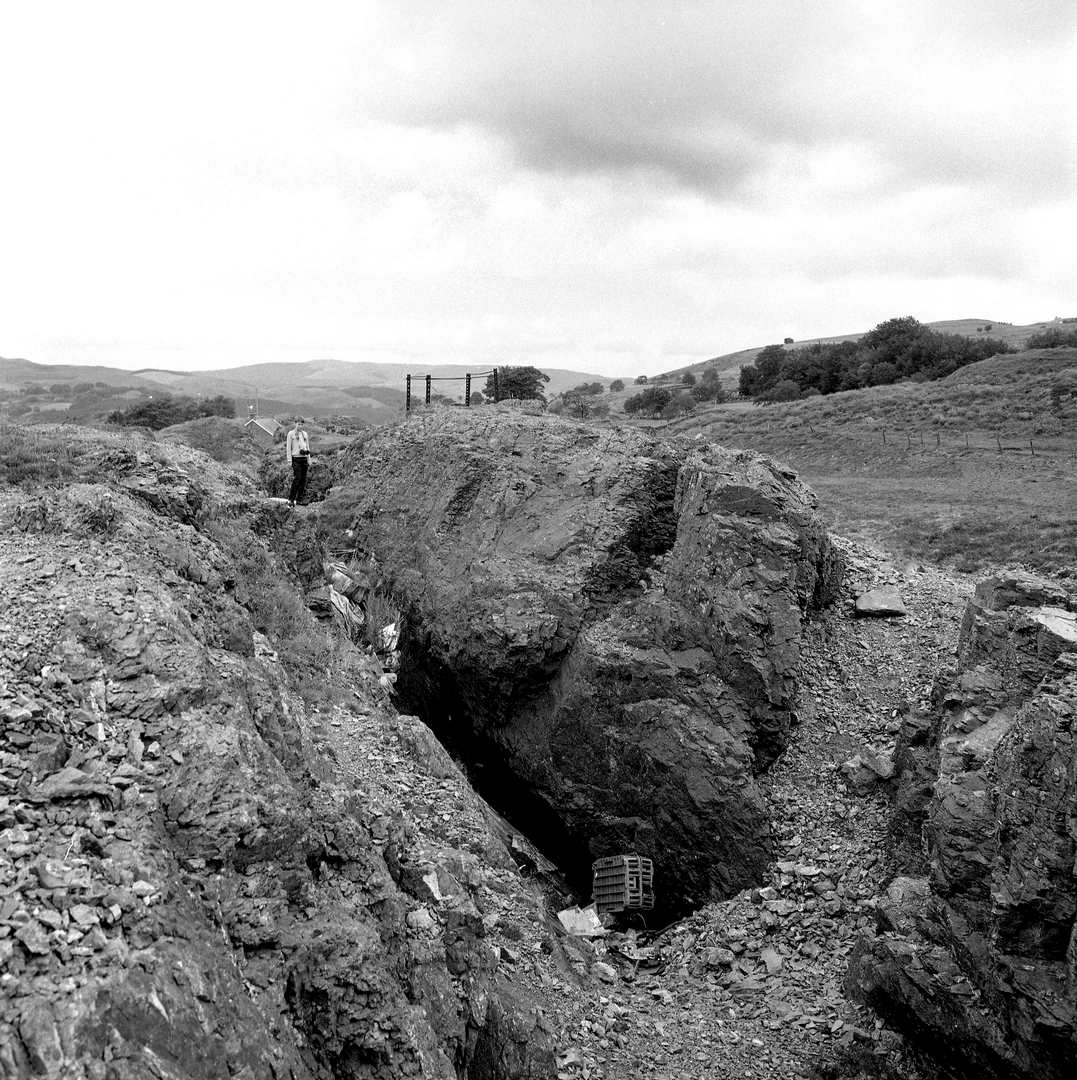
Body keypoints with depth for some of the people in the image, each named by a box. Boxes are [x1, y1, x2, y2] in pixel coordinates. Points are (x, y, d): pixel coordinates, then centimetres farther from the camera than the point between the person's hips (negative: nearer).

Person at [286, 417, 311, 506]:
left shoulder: (304, 434, 16)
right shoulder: (291, 434, 2)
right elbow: (289, 447, 0)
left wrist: (309, 458, 14)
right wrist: (289, 460, -6)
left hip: (304, 458, 5)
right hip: (296, 458, -5)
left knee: (303, 479, 3)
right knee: (297, 479, -13)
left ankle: (299, 499, 10)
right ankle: (290, 500, -9)